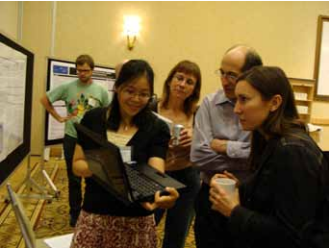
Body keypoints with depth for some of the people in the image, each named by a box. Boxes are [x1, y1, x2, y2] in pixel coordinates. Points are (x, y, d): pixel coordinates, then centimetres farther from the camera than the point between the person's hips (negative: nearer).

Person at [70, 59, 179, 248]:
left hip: (136, 221, -1)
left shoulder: (157, 128, -7)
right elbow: (77, 165, 2)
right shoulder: (93, 119, -2)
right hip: (93, 216, 1)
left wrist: (159, 194, -40)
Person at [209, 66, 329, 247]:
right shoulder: (273, 143, 2)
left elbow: (290, 235, -25)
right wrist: (240, 190, -3)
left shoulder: (292, 151, -24)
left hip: (278, 245, -8)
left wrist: (234, 211, -18)